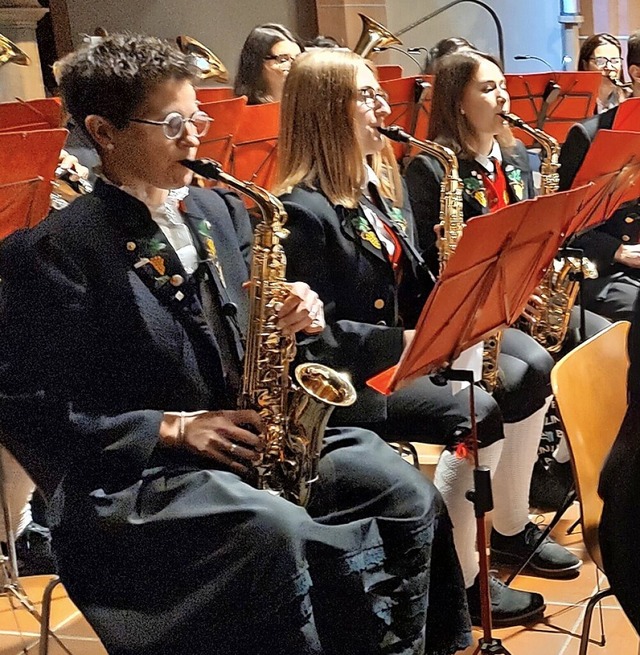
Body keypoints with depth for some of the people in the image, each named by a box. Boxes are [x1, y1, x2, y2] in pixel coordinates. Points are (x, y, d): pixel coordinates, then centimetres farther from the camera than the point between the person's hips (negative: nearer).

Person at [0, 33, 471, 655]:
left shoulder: (219, 211, 11)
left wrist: (294, 316, -4)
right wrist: (172, 428, -17)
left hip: (248, 439, 6)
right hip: (128, 477, -6)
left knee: (407, 494, -14)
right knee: (275, 529, -34)